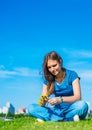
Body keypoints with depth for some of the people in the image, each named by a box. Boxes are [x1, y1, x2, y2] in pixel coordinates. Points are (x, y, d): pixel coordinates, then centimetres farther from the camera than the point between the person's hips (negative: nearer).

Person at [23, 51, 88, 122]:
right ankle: (62, 120, -26)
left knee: (82, 105, -36)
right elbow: (43, 97, 0)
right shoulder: (48, 79, 4)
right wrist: (42, 101, -25)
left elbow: (78, 97, -16)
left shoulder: (72, 75, -6)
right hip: (56, 110, 3)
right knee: (31, 108, -18)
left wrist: (60, 99, -33)